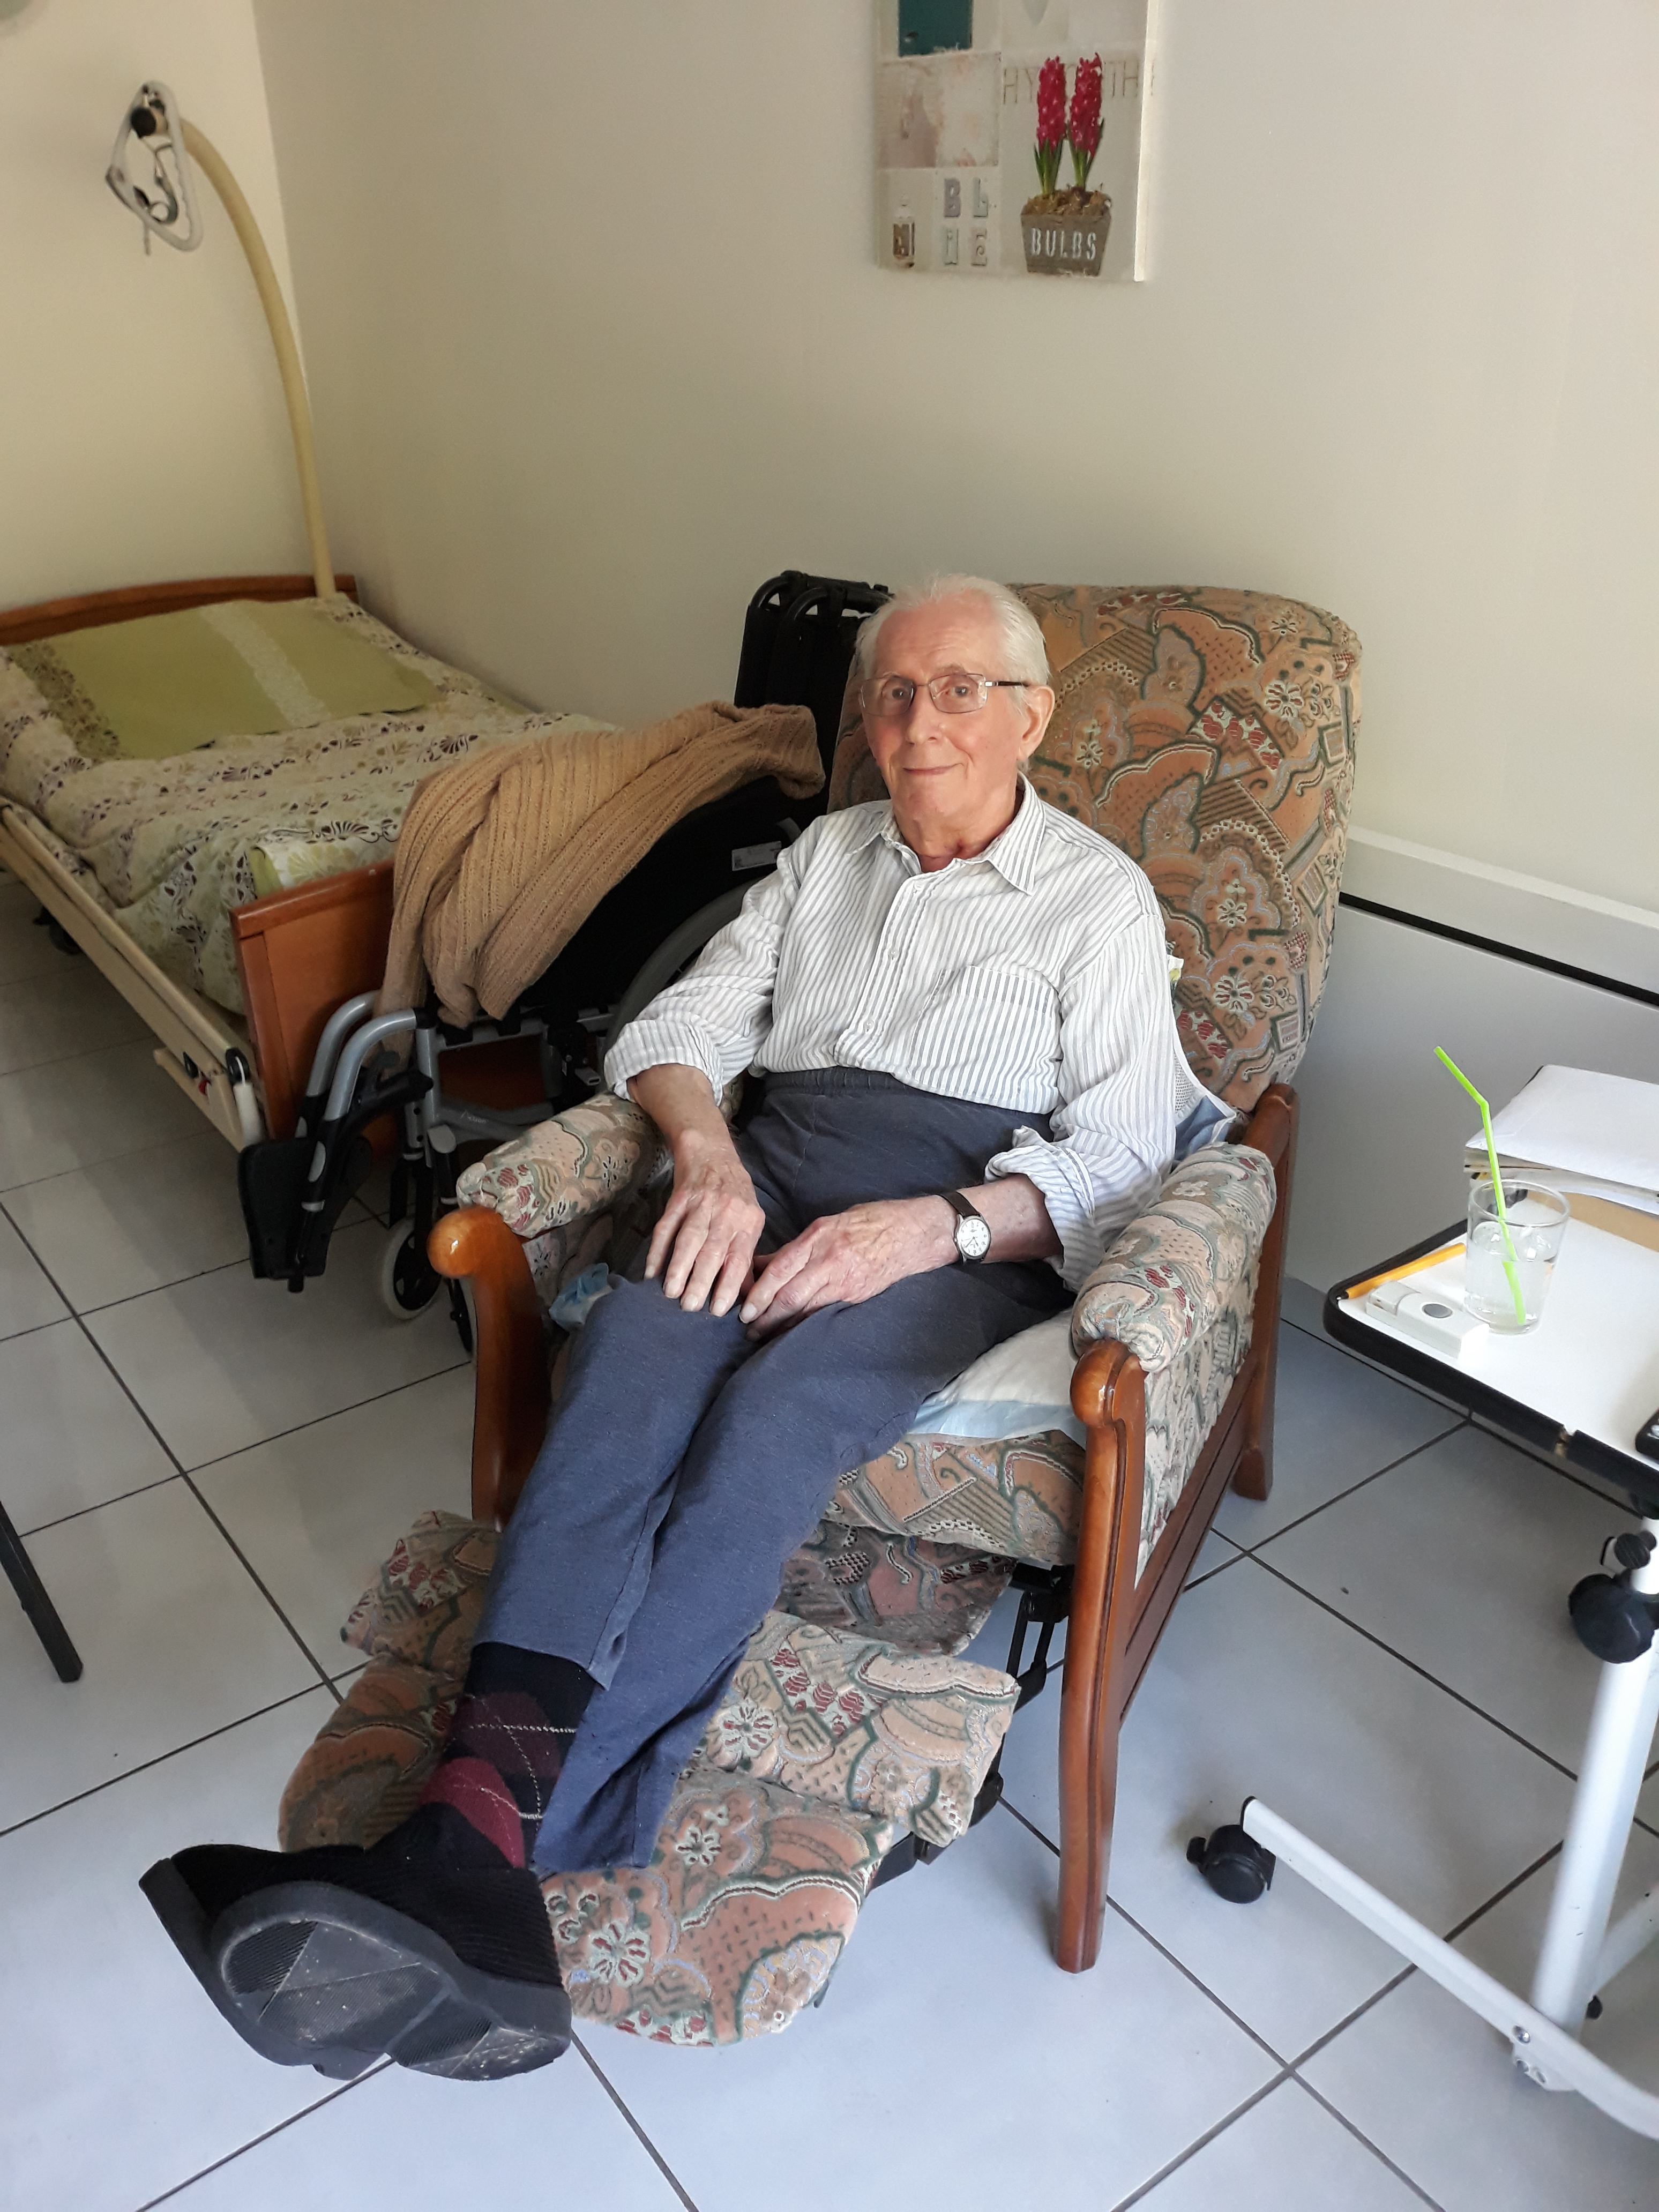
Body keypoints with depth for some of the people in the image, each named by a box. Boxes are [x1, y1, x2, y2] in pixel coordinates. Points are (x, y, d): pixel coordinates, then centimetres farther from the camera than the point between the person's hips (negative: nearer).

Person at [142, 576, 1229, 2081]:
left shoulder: (1100, 897, 7)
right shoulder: (828, 853, 21)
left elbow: (1120, 1155, -3)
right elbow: (679, 1026, 14)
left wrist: (932, 1224, -20)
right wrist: (707, 1150, -10)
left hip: (966, 1233, -3)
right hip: (775, 1182, 4)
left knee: (773, 1420, -34)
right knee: (633, 1348, -31)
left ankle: (488, 1836, -40)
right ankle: (496, 1771, -46)